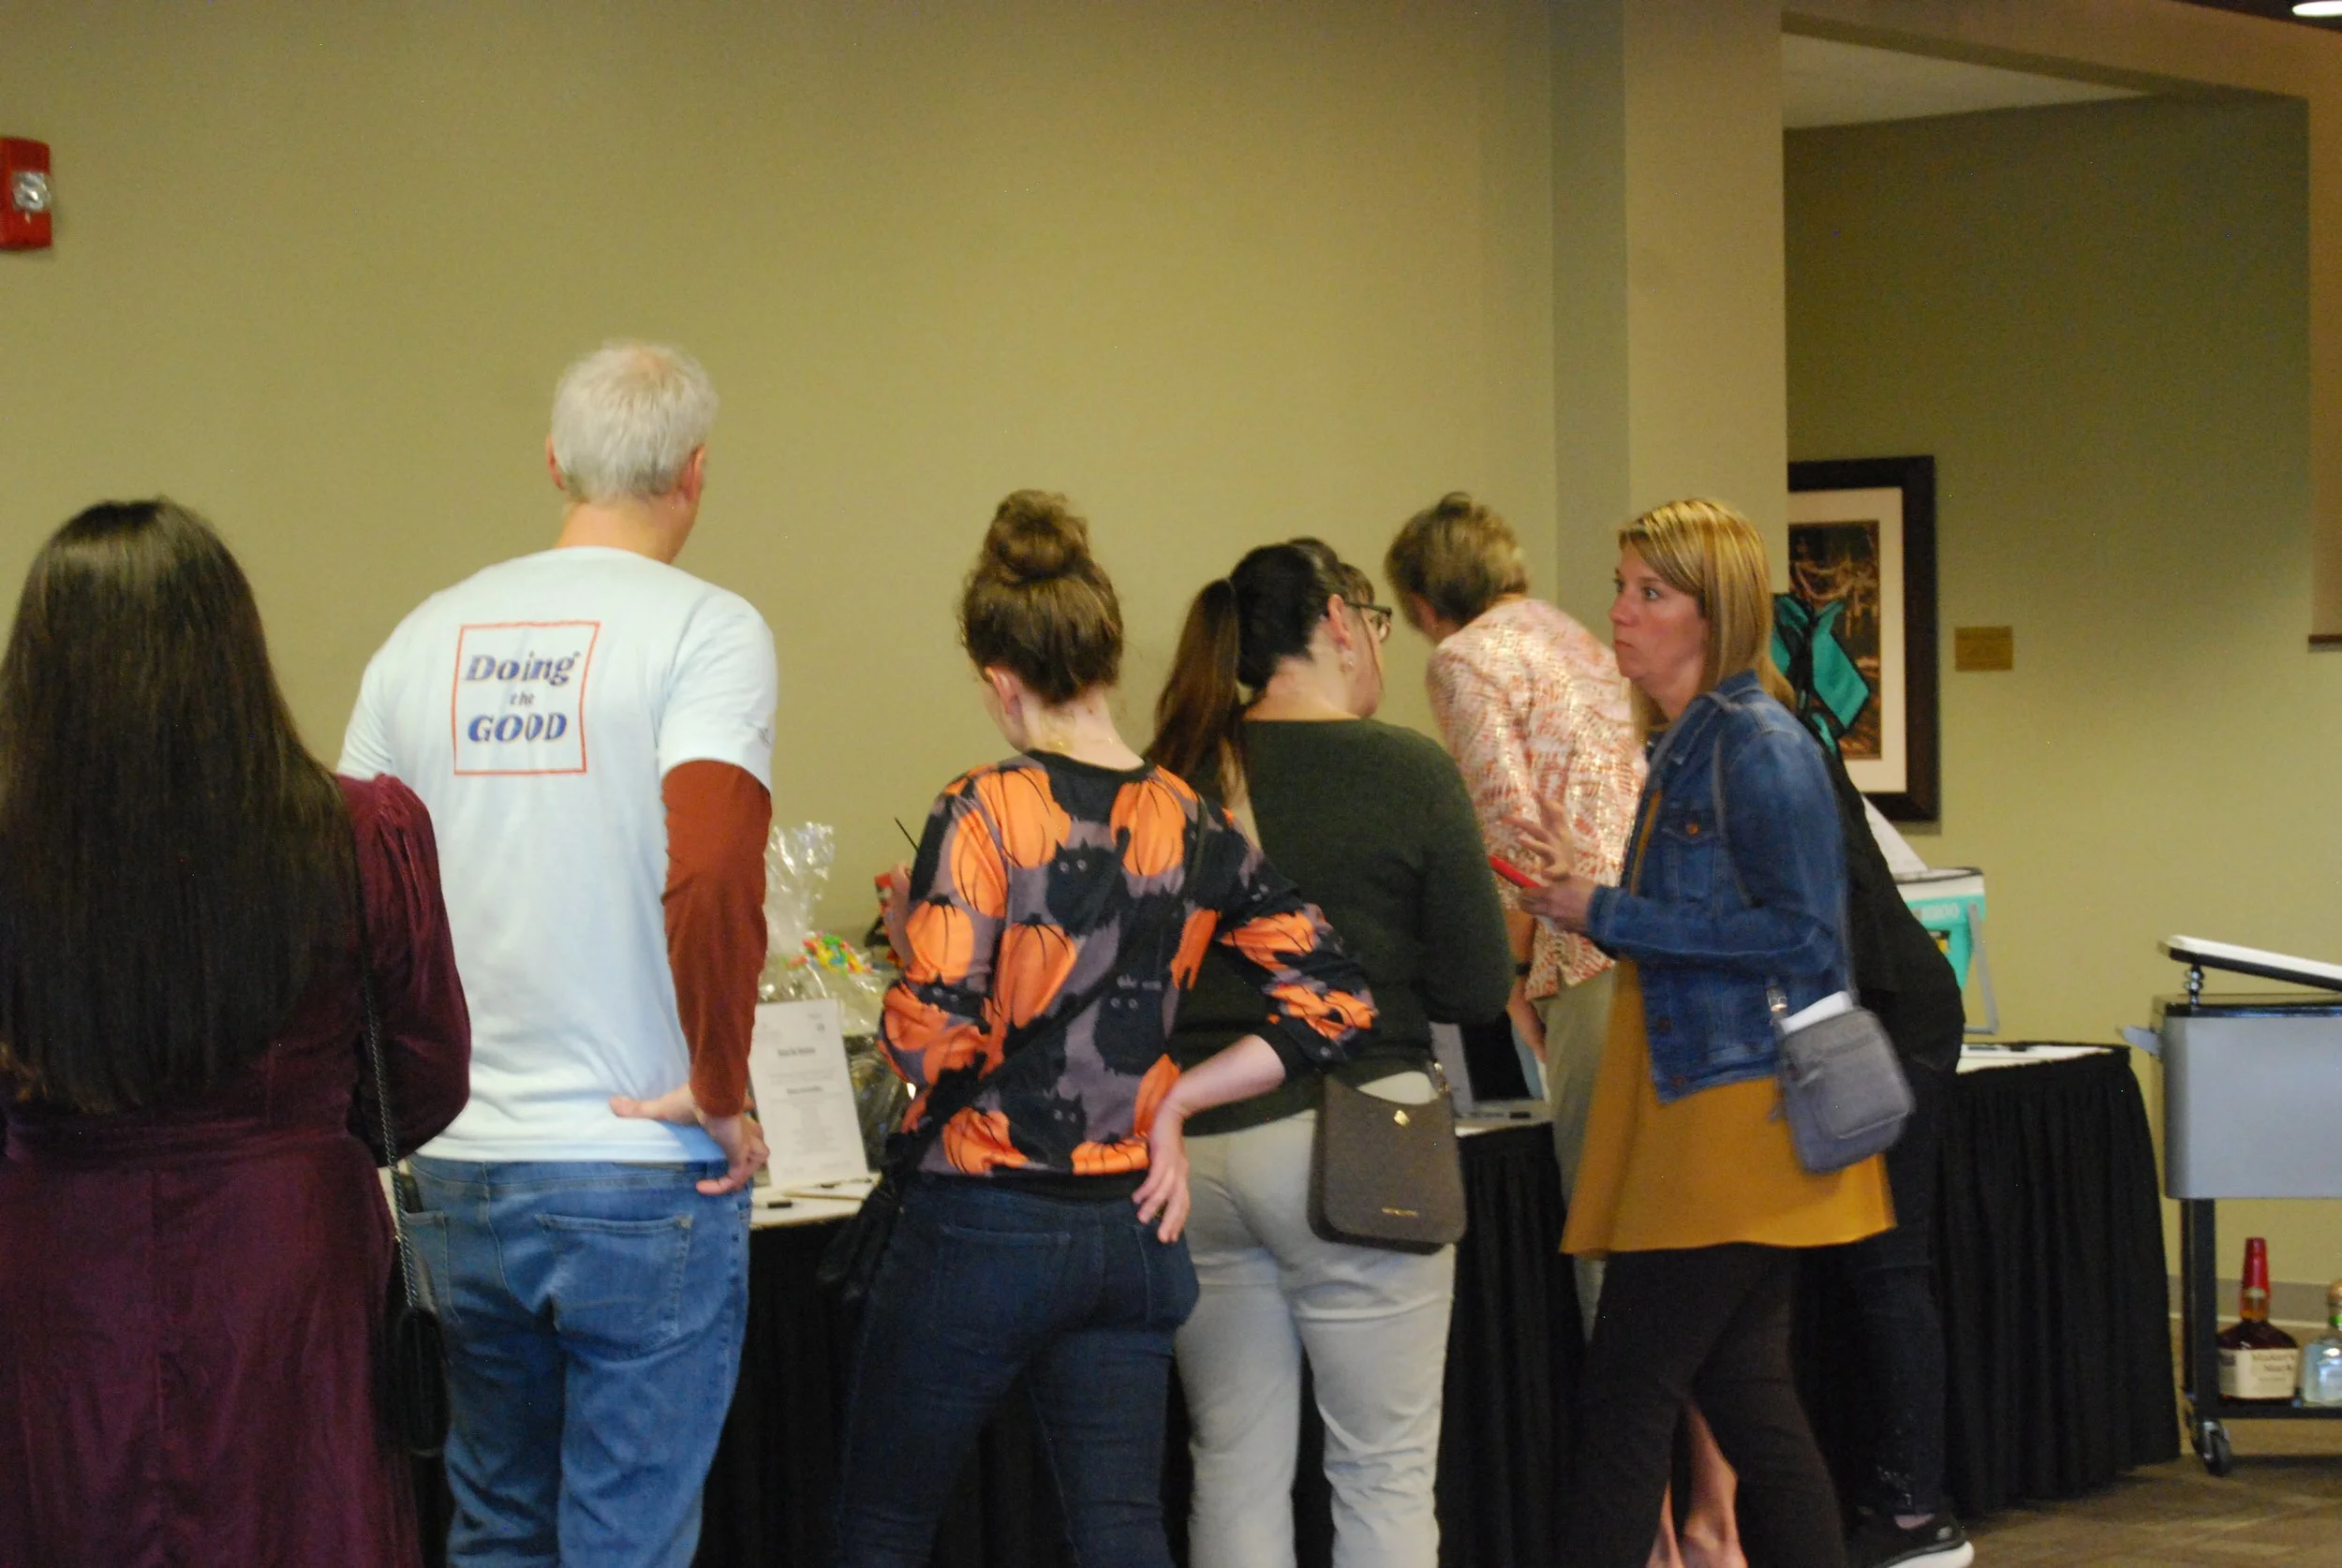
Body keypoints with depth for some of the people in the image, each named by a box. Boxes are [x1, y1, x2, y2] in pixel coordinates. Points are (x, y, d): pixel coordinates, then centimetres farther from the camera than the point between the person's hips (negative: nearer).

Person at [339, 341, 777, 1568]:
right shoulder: (704, 630, -9)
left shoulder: (430, 635, 7)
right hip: (645, 1186, -5)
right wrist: (718, 1091, -13)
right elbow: (712, 873, -24)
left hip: (461, 1177, 5)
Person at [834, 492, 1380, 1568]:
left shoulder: (983, 816, -14)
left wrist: (907, 933, 0)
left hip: (983, 1226, -5)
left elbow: (932, 1044, -19)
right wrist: (1174, 1099, 5)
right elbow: (1334, 1004, 4)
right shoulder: (1193, 827, 2)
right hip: (1130, 1228, 5)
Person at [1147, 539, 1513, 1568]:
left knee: (1235, 1472, 11)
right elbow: (1479, 990, -4)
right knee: (1384, 1476, 4)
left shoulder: (1174, 777, 3)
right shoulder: (1409, 773, -6)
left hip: (1192, 1149, 4)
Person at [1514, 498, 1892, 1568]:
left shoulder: (1762, 749, -13)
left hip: (1739, 1109, -10)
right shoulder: (1685, 747, 16)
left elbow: (1800, 932, -20)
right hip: (1694, 1106, 10)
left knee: (1626, 1398, -9)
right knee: (1742, 1390, 11)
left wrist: (1607, 917, -17)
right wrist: (1584, 897, 13)